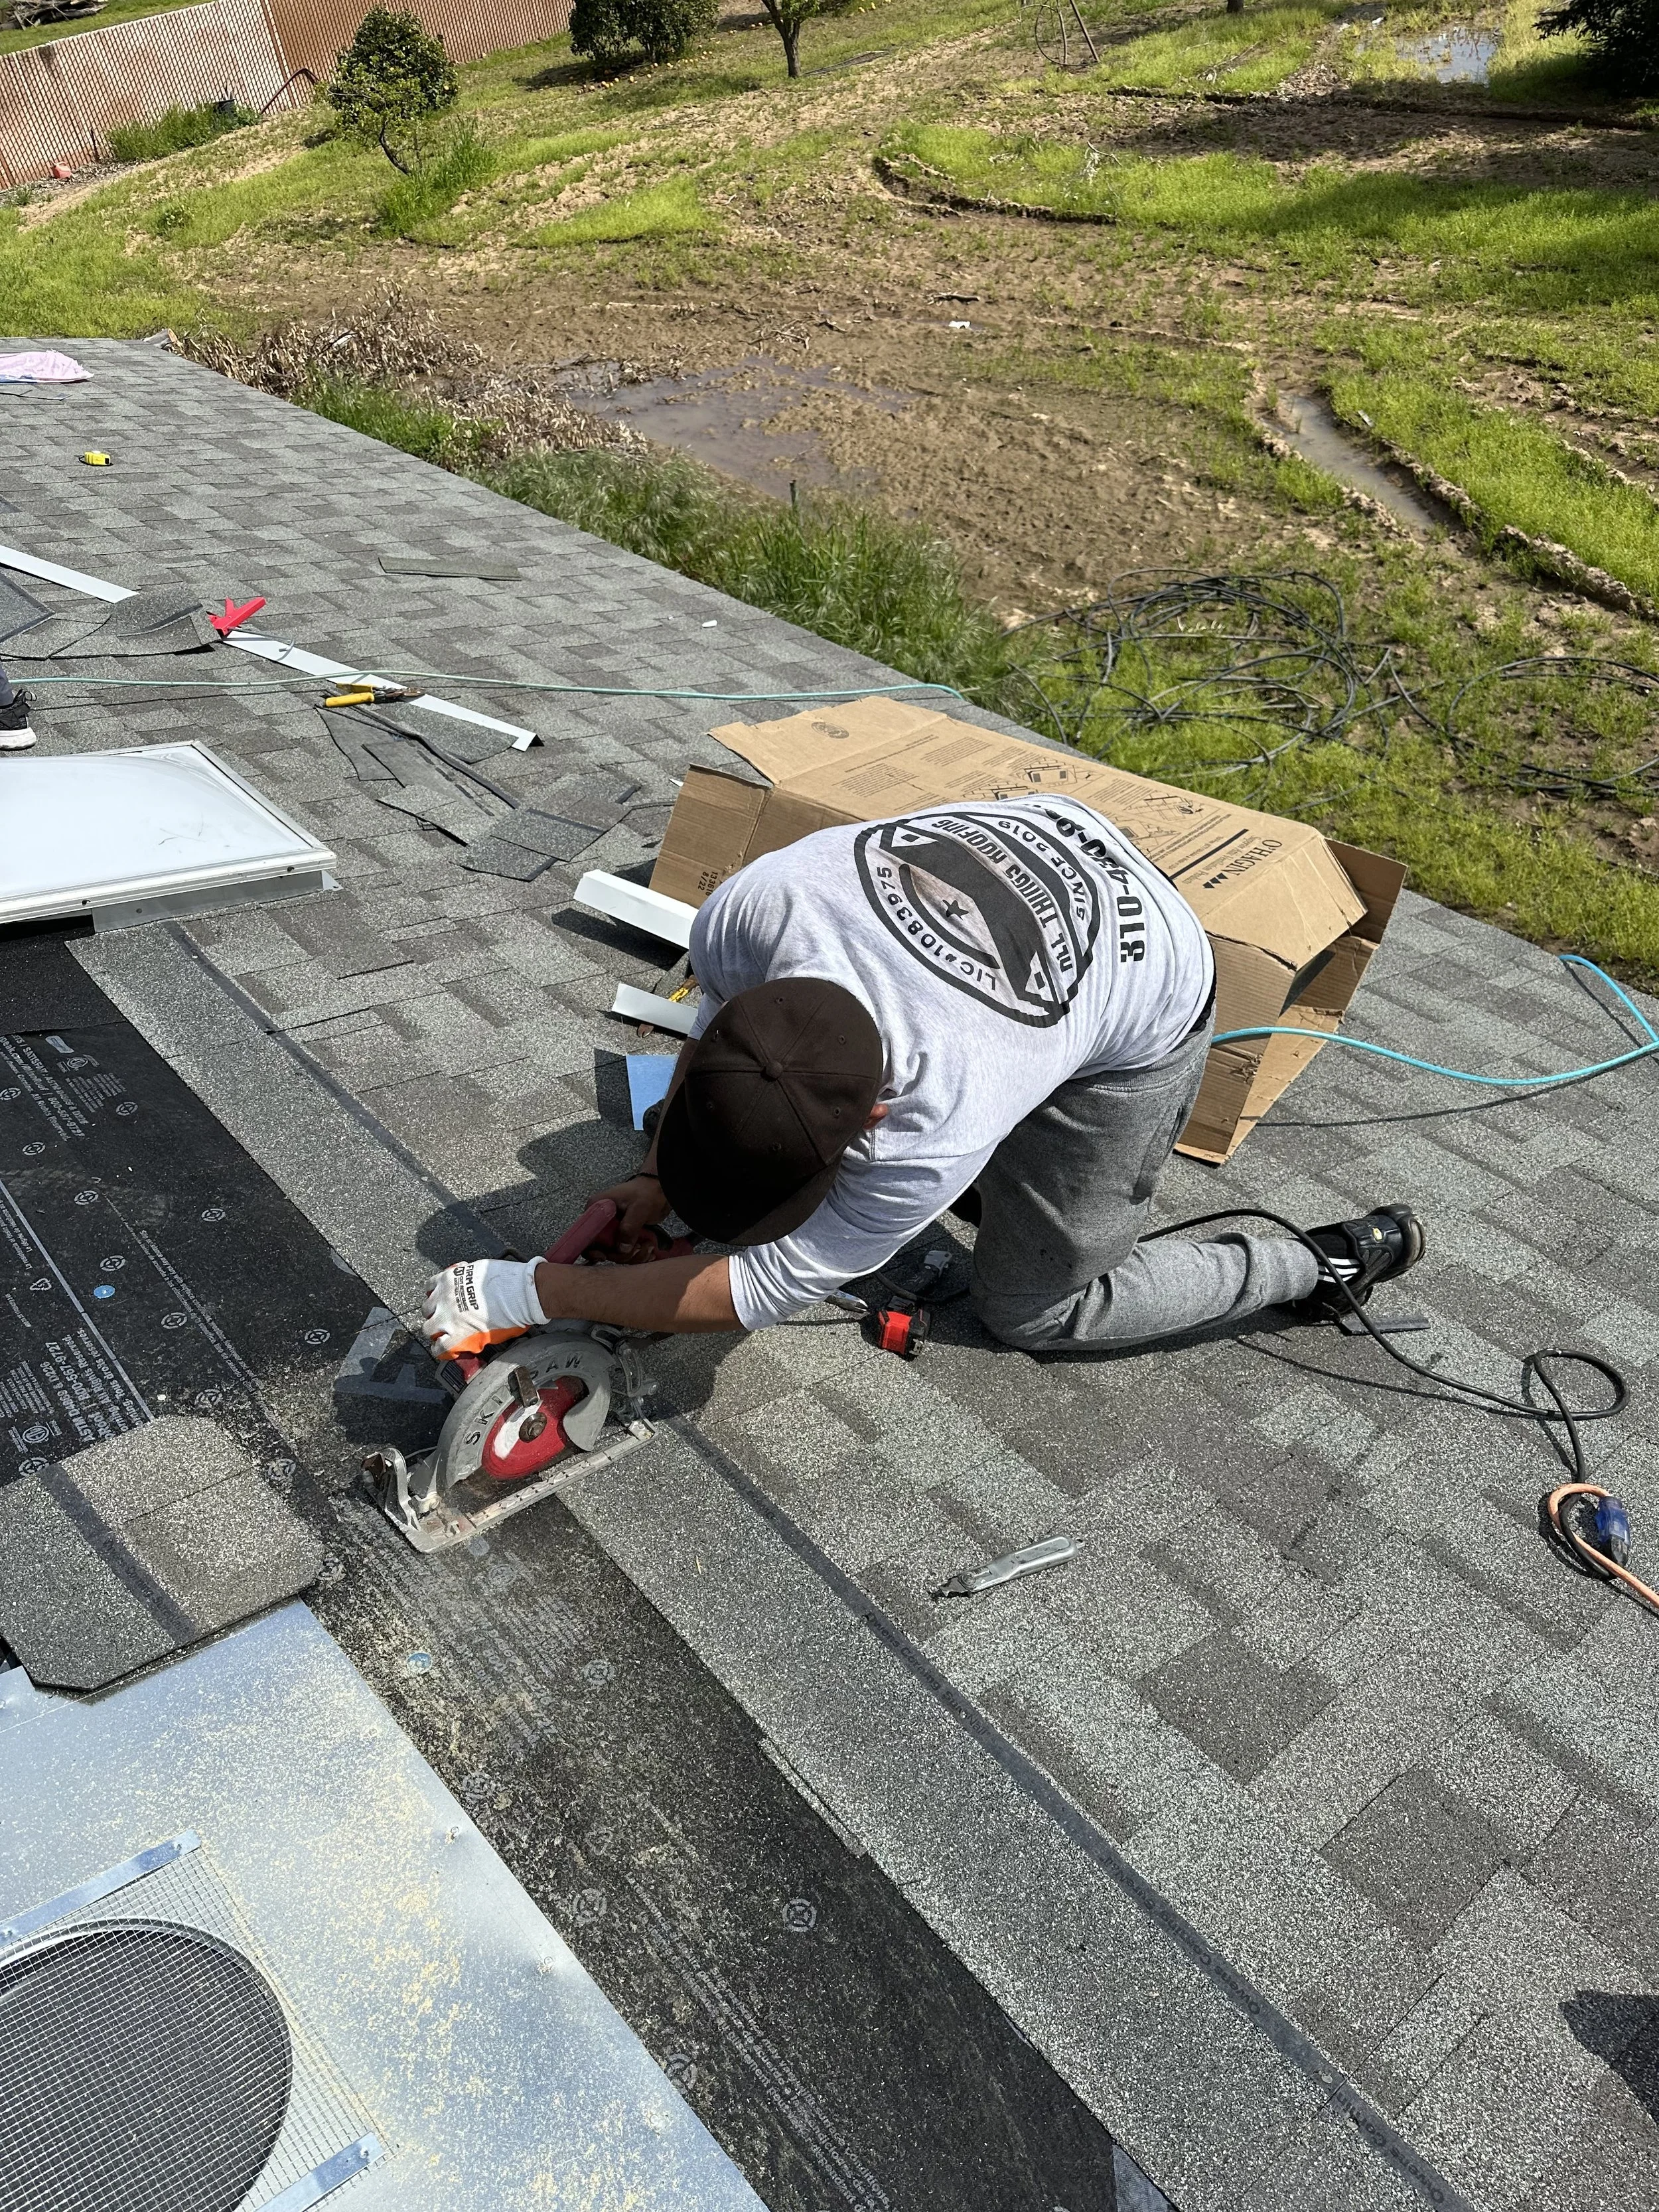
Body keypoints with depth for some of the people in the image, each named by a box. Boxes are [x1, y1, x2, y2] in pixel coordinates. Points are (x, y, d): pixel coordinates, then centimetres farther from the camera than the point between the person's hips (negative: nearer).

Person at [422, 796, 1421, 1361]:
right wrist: (658, 1176, -8)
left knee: (1034, 1308, 2)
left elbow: (766, 1289, -31)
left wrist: (521, 1292, -29)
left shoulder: (935, 1132, -43)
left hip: (1146, 996, -6)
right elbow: (714, 1028, -6)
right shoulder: (752, 911, -33)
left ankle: (1327, 1265, 13)